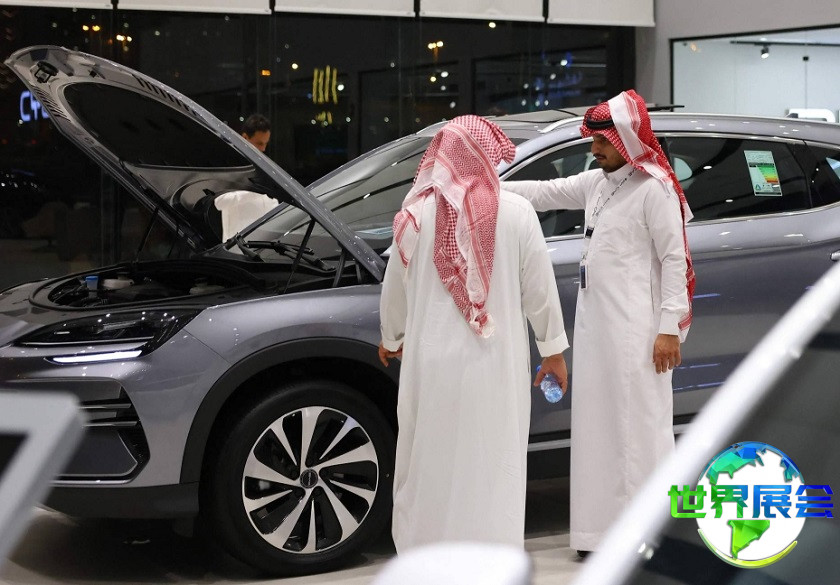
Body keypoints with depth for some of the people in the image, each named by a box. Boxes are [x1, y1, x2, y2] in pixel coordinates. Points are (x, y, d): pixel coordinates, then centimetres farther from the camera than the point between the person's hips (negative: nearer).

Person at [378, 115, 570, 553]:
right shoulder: (515, 213, -6)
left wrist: (391, 338, 25)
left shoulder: (417, 214, -2)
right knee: (491, 472, 6)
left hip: (432, 361, 1)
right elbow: (539, 288, -1)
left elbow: (395, 286, 7)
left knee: (429, 468, 11)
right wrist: (553, 348, 11)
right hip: (493, 362, -1)